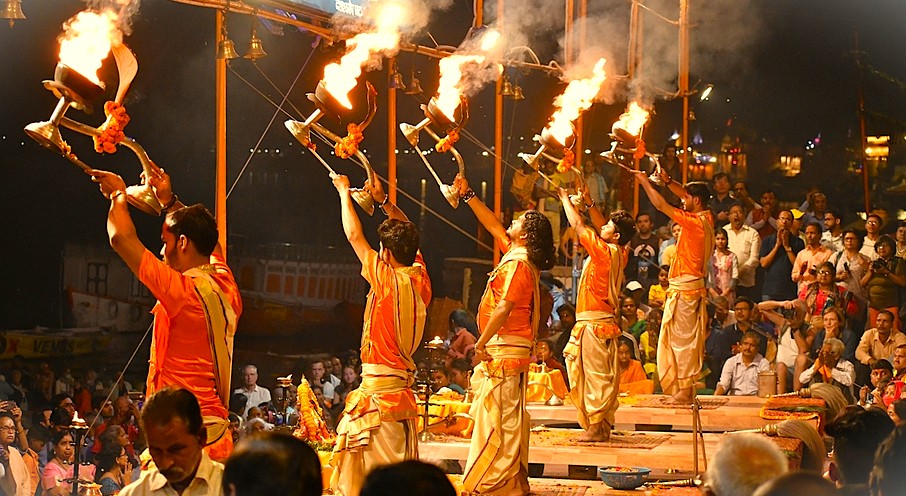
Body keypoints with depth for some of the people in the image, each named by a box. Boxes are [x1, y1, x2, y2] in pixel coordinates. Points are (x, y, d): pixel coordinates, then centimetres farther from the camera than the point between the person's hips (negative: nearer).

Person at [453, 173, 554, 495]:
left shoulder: (518, 264, -16)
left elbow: (504, 308, -22)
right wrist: (468, 195, 24)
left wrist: (481, 343, -18)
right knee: (508, 419, 13)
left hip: (505, 351, -10)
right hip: (511, 350, 10)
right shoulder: (515, 254, 12)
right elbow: (493, 226, 24)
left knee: (497, 418, -7)